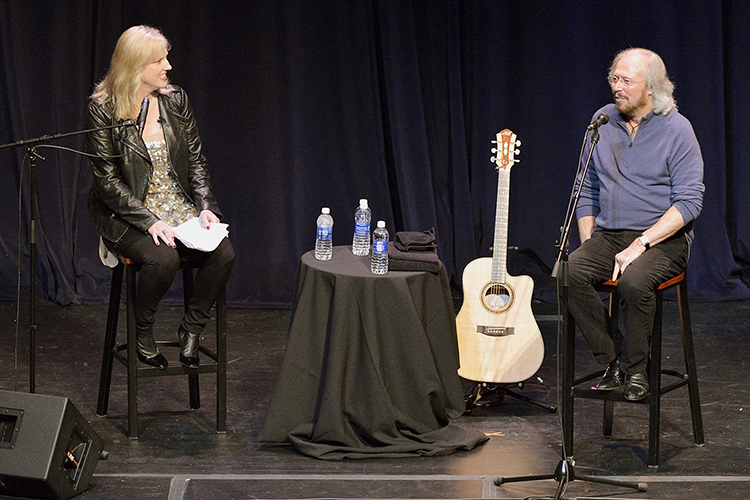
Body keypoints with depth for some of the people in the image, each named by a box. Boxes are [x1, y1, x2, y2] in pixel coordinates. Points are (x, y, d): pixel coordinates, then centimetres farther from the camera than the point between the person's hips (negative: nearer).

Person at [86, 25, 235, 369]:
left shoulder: (175, 101, 5)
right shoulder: (104, 109, -10)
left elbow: (195, 160, 11)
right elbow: (107, 180, -11)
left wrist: (205, 206, -6)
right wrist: (149, 221, -21)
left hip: (179, 207, 5)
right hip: (127, 214, -5)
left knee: (223, 252, -23)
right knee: (163, 258, -34)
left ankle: (191, 329, -1)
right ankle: (143, 332, -5)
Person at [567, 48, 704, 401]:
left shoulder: (676, 129, -7)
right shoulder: (602, 121, 8)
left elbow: (688, 202, -12)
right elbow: (587, 190, 16)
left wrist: (640, 244, -21)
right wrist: (588, 242, 3)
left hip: (664, 238, -5)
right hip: (608, 236, 5)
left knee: (633, 280, -36)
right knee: (570, 272, -25)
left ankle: (637, 368, -12)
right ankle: (614, 361, -14)